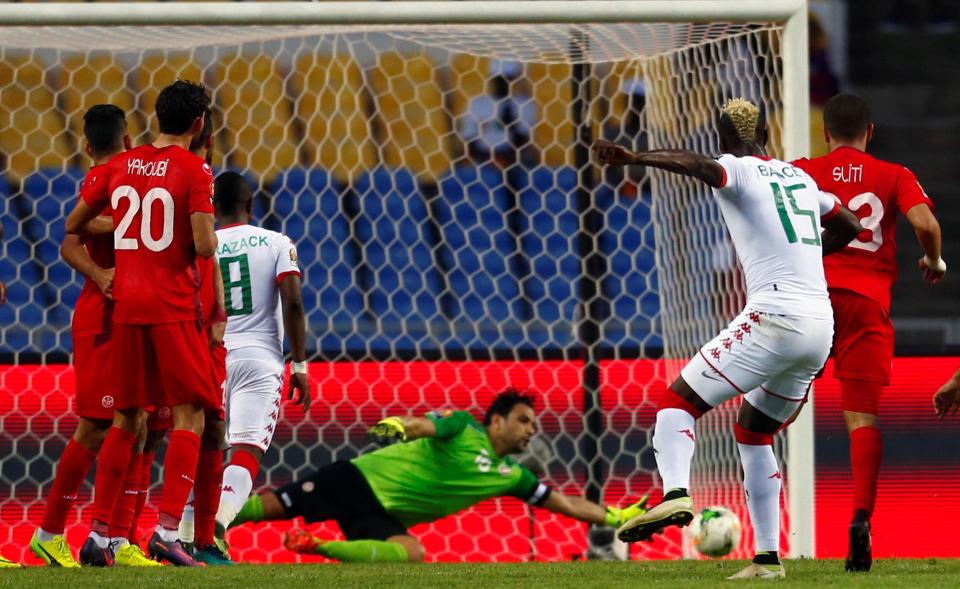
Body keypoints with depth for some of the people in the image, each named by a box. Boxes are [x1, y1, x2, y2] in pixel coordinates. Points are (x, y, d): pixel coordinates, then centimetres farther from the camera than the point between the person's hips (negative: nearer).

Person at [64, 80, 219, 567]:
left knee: (127, 418, 14)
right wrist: (211, 235, 7)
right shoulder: (194, 170, -8)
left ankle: (99, 531, 12)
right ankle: (167, 530, -14)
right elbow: (204, 247, -15)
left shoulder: (120, 166, 9)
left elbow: (73, 225, 18)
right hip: (173, 307, -6)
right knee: (188, 415, -2)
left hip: (125, 306, 6)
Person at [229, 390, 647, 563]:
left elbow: (562, 502, 13)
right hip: (362, 479, -5)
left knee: (410, 554, -27)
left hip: (385, 518, 5)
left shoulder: (511, 476, 8)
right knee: (274, 505, -12)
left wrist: (615, 517, 7)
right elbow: (425, 426, -26)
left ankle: (316, 548, -21)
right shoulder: (463, 428, -9)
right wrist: (398, 426, -50)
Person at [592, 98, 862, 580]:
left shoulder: (739, 171, 1)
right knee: (753, 432, 22)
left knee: (678, 402, -2)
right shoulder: (799, 177, 23)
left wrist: (633, 158, -35)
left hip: (774, 318, -7)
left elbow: (698, 165, -22)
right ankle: (768, 558, 15)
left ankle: (675, 494, -30)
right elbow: (849, 226, 37)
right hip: (821, 327, 7)